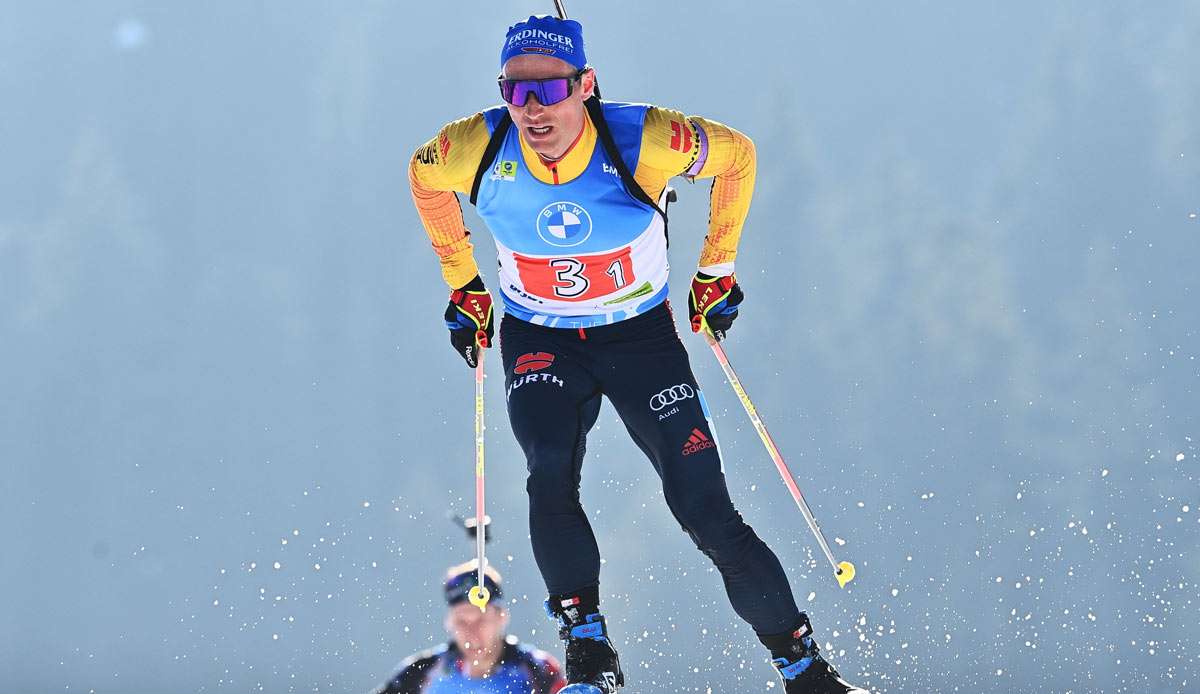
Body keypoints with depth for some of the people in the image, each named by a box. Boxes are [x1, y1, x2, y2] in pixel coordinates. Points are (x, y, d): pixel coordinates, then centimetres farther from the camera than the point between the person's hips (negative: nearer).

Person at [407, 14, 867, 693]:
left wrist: (717, 270, 1)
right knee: (551, 475, -27)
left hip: (640, 335, -1)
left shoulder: (641, 141, -27)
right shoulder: (478, 149, -21)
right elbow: (423, 175, 4)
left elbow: (737, 153, -7)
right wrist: (464, 284, 10)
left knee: (705, 507, -7)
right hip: (539, 341, 1)